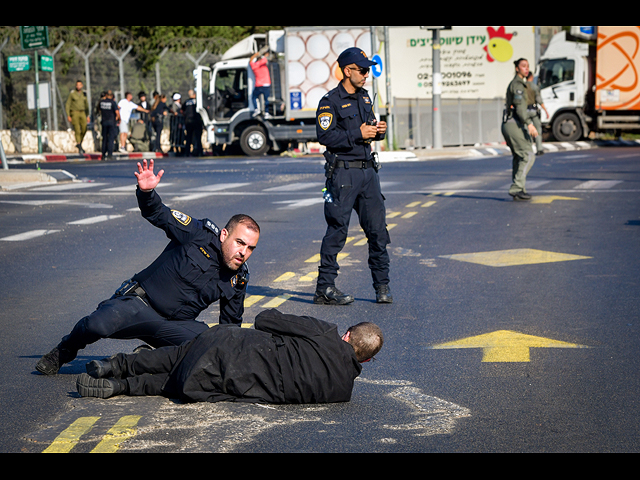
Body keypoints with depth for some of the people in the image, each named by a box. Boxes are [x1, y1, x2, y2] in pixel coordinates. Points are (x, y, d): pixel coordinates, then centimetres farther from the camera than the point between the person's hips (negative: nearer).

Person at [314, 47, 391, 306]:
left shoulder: (364, 97, 16)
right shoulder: (330, 102, -7)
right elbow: (325, 136, -18)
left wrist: (379, 131, 4)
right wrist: (357, 134, -19)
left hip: (367, 170, 7)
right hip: (343, 172, -7)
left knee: (378, 229, 5)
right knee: (337, 231, -5)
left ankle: (382, 285, 15)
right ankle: (324, 288, 1)